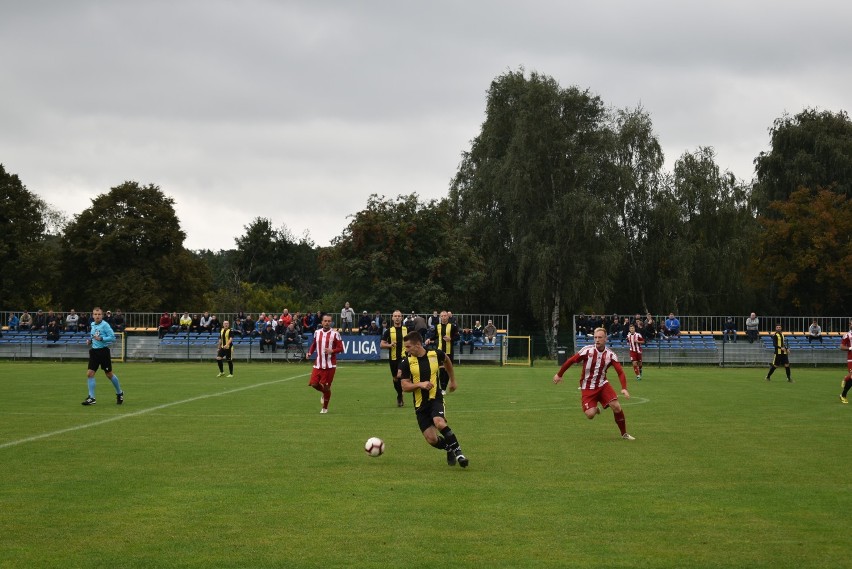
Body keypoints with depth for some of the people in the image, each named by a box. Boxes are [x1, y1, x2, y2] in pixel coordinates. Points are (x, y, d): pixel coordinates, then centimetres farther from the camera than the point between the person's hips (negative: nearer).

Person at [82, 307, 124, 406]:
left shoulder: (105, 325, -12)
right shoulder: (92, 325, 9)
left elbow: (112, 337, -16)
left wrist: (101, 339, -25)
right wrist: (89, 340, 5)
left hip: (103, 351, -6)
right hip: (94, 351, 6)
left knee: (109, 374, 5)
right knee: (90, 373, -5)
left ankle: (119, 393, 27)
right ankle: (91, 398, 0)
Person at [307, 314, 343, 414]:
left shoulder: (335, 334, -6)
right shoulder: (317, 332, 7)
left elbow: (341, 348, -7)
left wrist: (332, 351, -25)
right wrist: (310, 352, 3)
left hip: (329, 365, -4)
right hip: (318, 364, 4)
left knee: (326, 387, 0)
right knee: (313, 383, -6)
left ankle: (325, 408, 19)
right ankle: (324, 392, 29)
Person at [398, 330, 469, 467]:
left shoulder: (436, 354, -4)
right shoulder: (406, 362, -6)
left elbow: (447, 361, 20)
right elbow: (405, 387, -5)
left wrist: (452, 380, 27)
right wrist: (420, 384, -23)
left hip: (436, 398, -1)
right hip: (420, 404, 2)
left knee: (439, 423, -31)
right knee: (431, 439, -8)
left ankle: (458, 452, -15)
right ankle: (449, 449, 24)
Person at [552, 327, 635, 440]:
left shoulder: (610, 355, -8)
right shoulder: (587, 350, -14)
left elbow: (620, 372, -12)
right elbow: (570, 361, -5)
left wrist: (624, 388, -26)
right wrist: (559, 374, 1)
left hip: (602, 384, 2)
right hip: (587, 388, -2)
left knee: (616, 406, -17)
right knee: (590, 414, -18)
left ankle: (624, 434, 2)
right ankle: (595, 409, 22)